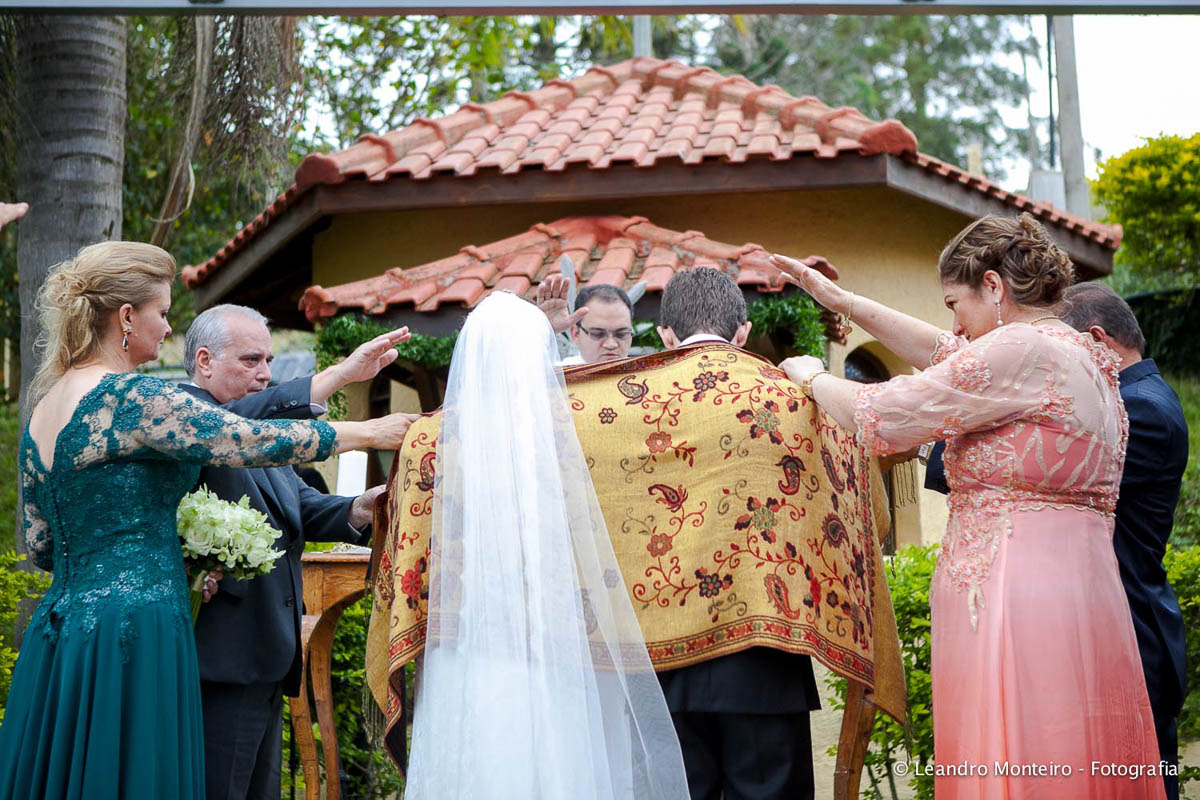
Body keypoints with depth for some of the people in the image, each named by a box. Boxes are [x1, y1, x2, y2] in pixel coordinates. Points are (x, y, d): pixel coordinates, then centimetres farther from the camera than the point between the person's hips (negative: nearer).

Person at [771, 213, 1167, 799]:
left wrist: (810, 376, 10)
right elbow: (940, 350, 28)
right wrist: (839, 299, 29)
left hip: (1011, 593, -10)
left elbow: (881, 418, -9)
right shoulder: (1081, 354, 18)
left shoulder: (1020, 350, -12)